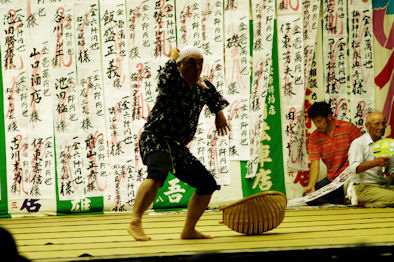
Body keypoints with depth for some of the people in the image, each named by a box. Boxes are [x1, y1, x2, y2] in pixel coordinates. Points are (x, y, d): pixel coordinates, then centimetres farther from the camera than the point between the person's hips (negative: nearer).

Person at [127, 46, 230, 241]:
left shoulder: (203, 88, 9)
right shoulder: (175, 82, -13)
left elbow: (214, 96, 35)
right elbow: (165, 80, -39)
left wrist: (219, 114, 22)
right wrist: (173, 58, -22)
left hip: (177, 147, 8)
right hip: (154, 139, -8)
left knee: (208, 185, 11)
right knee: (158, 173, -39)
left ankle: (189, 230, 24)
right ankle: (135, 223, -47)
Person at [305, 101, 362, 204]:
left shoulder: (348, 128, -4)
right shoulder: (314, 138, 3)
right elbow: (315, 163, -4)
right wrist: (311, 185, -20)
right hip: (331, 180, 4)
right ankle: (345, 199, -7)